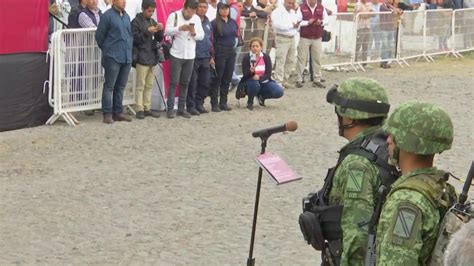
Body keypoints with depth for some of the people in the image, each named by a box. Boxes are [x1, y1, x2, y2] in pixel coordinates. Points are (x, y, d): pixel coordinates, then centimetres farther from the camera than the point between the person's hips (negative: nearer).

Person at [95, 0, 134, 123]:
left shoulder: (126, 16, 13)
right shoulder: (108, 16, -8)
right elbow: (99, 36, -3)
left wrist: (129, 50, 15)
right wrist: (106, 49, 9)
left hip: (127, 57, 7)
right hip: (112, 57, -6)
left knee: (121, 86, 11)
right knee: (109, 86, -2)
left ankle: (118, 112, 17)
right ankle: (107, 113, 0)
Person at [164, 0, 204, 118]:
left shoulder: (197, 19, 7)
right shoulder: (174, 16, -4)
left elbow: (201, 36, 5)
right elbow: (167, 31, -14)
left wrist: (194, 33, -16)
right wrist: (179, 28, -28)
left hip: (190, 56, 4)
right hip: (176, 55, -4)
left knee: (185, 83, 8)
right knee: (174, 82, -4)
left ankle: (181, 109, 14)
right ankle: (170, 109, 0)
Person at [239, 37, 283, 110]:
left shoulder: (266, 57, -3)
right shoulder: (246, 58, -9)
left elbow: (268, 74, -9)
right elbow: (245, 75, -14)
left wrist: (259, 78, -29)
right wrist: (251, 71, -37)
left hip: (263, 82, 3)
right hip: (251, 82, -3)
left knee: (279, 92, -20)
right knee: (254, 84, -40)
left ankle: (261, 96, 10)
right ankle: (250, 102, -9)